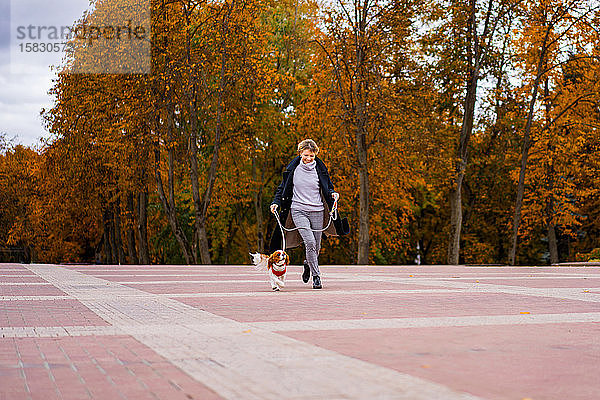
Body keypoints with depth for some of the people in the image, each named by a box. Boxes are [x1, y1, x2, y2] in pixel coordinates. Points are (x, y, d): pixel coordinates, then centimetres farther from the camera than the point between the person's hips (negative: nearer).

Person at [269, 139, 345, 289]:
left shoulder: (320, 169, 4)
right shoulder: (293, 169, 2)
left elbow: (328, 187, 15)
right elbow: (283, 188, 11)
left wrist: (333, 194, -7)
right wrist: (276, 202, -2)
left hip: (317, 211, 2)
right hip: (298, 210, -2)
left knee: (316, 247, 6)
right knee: (310, 242, -20)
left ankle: (308, 265, 40)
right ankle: (316, 276, -8)